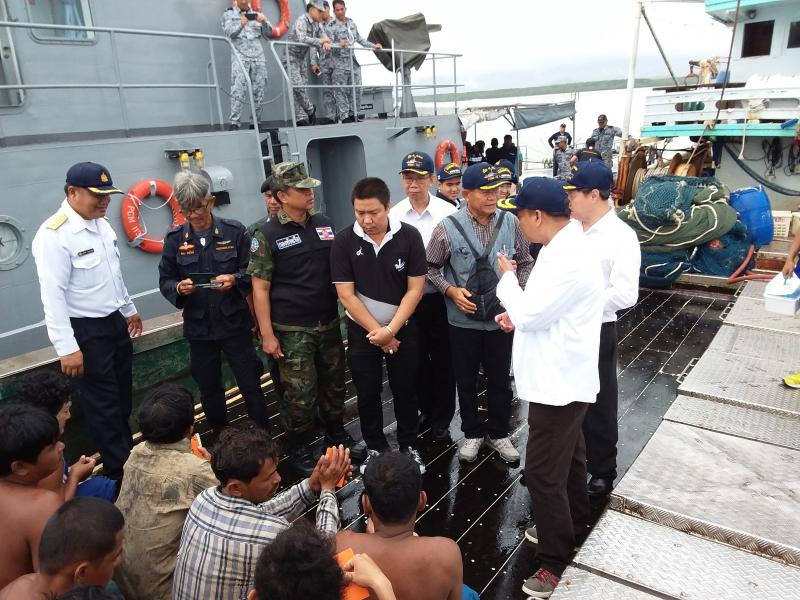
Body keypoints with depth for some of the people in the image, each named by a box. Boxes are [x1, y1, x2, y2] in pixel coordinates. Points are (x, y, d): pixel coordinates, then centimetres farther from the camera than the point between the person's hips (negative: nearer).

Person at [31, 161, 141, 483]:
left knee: (123, 398, 21)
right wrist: (67, 348, -23)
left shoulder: (102, 224, 5)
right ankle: (121, 474, 22)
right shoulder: (53, 235, -21)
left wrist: (128, 309, 25)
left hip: (116, 323, 8)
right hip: (86, 332, -8)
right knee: (103, 406, 6)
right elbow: (53, 296, -22)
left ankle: (130, 456, 40)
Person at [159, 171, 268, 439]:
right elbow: (165, 280, 3)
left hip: (235, 324, -2)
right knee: (209, 391, 15)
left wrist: (235, 279, -23)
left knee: (251, 387, 4)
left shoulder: (234, 231, -5)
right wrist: (179, 288, -19)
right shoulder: (174, 238, 0)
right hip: (199, 327, 2)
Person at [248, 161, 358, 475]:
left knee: (334, 384, 16)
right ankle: (300, 450, 23)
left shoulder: (325, 224, 5)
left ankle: (336, 433, 38)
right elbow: (260, 288, -8)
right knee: (300, 394, 2)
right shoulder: (267, 235, -8)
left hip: (329, 323, 5)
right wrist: (267, 334, -11)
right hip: (292, 330, -4)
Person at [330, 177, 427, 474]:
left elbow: (415, 289, -9)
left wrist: (390, 330, -15)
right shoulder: (343, 242, -11)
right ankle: (375, 448, 29)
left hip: (402, 330, 0)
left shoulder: (410, 236, -11)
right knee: (367, 394, 10)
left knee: (405, 391, 10)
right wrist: (376, 331, -12)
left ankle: (410, 446, 29)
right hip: (362, 332, 0)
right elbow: (346, 295, -10)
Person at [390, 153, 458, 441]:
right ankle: (427, 411, 36)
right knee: (417, 360, 16)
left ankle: (442, 419, 27)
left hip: (440, 298, -2)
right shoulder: (393, 215, -2)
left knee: (442, 360, 10)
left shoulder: (448, 212, -10)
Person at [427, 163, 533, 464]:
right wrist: (451, 290, -15)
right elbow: (431, 268, -1)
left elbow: (525, 263, 7)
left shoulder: (510, 222, -5)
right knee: (466, 381, 14)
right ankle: (472, 433, 35)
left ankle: (498, 433, 35)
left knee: (500, 380, 14)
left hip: (502, 317, 1)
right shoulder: (448, 227, -11)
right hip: (464, 319, -1)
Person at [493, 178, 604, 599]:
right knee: (568, 459, 24)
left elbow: (529, 314, -24)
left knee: (543, 473, 0)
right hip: (559, 378, 11)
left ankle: (557, 561, 17)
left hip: (558, 382, -11)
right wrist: (518, 314, 2)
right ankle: (569, 529, 43)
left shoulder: (568, 260, -27)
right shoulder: (562, 245, 6)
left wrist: (508, 278, -8)